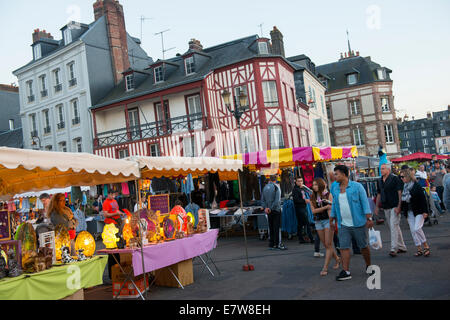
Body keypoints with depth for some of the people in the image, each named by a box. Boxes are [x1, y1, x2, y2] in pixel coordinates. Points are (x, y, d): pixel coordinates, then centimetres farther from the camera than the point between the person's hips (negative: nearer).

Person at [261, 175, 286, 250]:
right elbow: (277, 200, -17)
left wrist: (265, 207, -2)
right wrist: (271, 208, -12)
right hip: (276, 210, -6)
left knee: (271, 228, 10)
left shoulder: (265, 187, 9)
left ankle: (271, 244, 14)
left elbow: (262, 200, 7)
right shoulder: (276, 187, -10)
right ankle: (278, 244, -2)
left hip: (269, 211, 6)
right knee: (277, 227, -2)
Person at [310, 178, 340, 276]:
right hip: (318, 222, 5)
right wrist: (325, 207, -13)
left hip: (328, 220, -5)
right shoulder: (313, 197, 7)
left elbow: (330, 209, -11)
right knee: (325, 245, 10)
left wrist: (332, 222, -20)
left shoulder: (328, 195, -4)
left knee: (328, 244, -6)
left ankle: (325, 268, -3)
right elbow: (313, 211, -3)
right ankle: (337, 259, 33)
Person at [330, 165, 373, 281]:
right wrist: (332, 220, 16)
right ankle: (346, 272, 2)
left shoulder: (357, 186, -6)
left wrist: (369, 218, -13)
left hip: (358, 223, -4)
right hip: (343, 224, 4)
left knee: (363, 246, 9)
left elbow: (365, 202, -7)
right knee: (343, 247, -2)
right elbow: (334, 205, 16)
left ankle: (368, 266, 30)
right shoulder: (334, 188, 8)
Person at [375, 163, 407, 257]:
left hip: (394, 207, -7)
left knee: (394, 226, -11)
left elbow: (400, 193, -12)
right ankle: (402, 247, 23)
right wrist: (376, 206, 14)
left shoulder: (395, 178, -8)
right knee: (394, 227, 13)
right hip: (385, 207, 7)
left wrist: (399, 206, -19)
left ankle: (394, 249, -8)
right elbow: (379, 194, 18)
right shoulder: (379, 181, 11)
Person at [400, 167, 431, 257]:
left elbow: (423, 199, -12)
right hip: (409, 212, 6)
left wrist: (425, 211, -16)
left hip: (418, 211, -6)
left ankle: (426, 246, 2)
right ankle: (419, 249, 14)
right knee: (413, 231, 4)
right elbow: (402, 199, 14)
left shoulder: (417, 186, -11)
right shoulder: (404, 187, 7)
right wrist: (402, 209, 12)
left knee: (417, 228, -15)